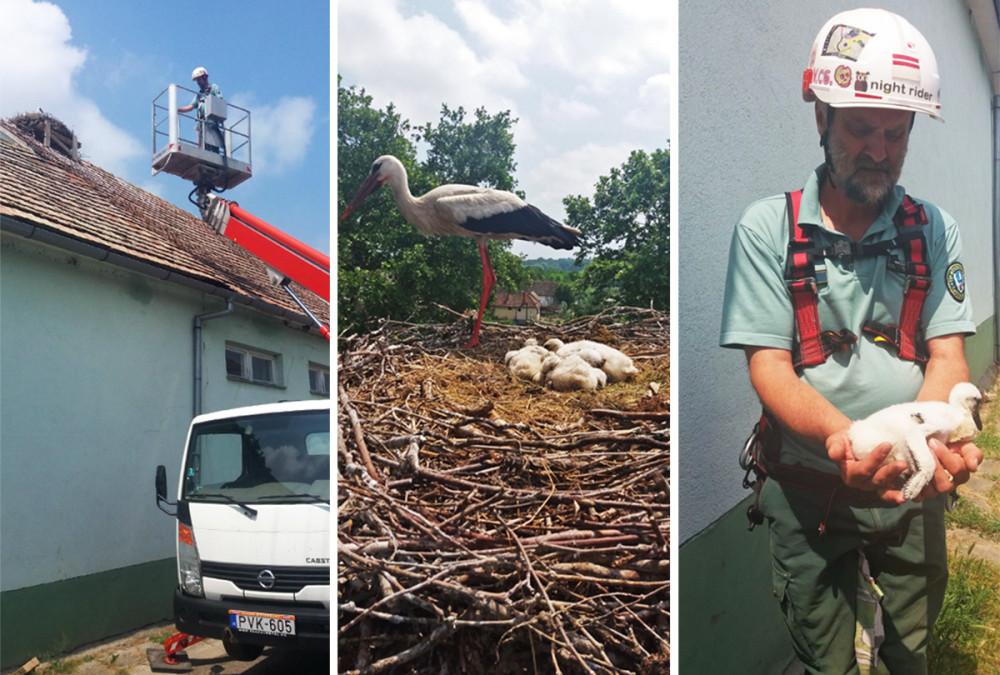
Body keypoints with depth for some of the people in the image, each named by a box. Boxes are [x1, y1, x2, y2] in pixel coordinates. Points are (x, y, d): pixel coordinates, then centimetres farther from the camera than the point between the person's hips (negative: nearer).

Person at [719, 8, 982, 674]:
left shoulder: (933, 229, 0)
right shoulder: (767, 228, -9)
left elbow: (947, 356, -4)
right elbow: (769, 367, -14)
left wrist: (933, 436, -28)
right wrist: (843, 436, -34)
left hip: (911, 488, 3)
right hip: (806, 487, -2)